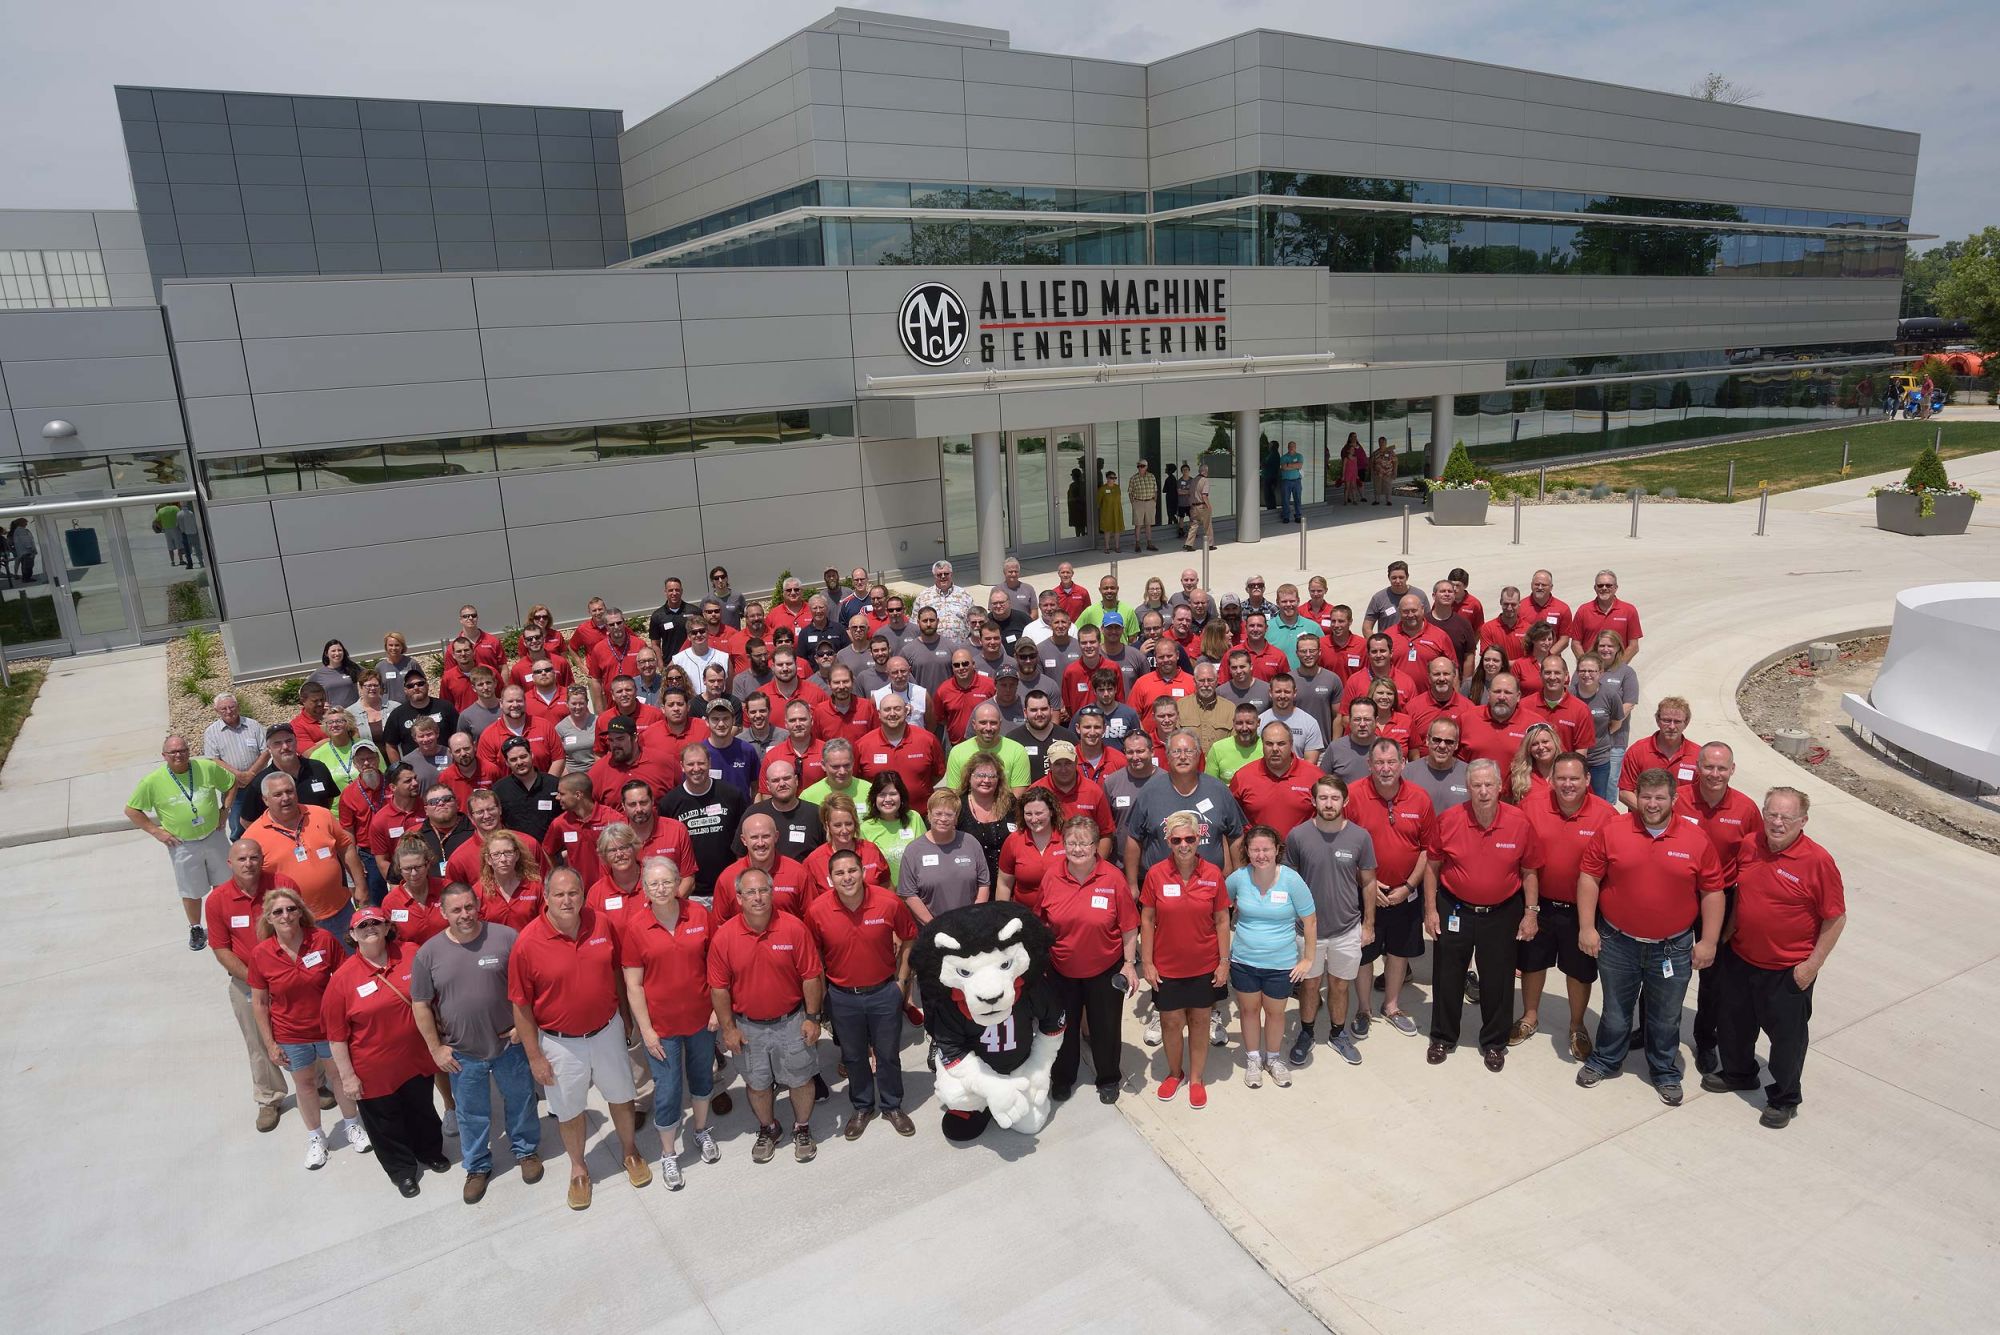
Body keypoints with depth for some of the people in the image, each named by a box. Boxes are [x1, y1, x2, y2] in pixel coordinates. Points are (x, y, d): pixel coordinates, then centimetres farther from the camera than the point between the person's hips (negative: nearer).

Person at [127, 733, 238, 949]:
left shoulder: (207, 768, -10)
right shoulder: (153, 781, -13)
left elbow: (232, 783, 7)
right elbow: (131, 810, -3)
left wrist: (224, 810, 0)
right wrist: (155, 831, -7)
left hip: (215, 836, 2)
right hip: (183, 846, -2)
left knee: (226, 883, 16)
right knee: (192, 892, 10)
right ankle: (196, 929, 32)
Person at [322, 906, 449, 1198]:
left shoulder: (412, 955, -10)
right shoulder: (343, 977, -16)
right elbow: (336, 1035, -11)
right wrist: (347, 1076, -10)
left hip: (416, 1059, 2)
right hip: (374, 1070, -2)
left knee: (422, 1111, 23)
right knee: (386, 1122, 16)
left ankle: (430, 1152, 49)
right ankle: (402, 1169, 40)